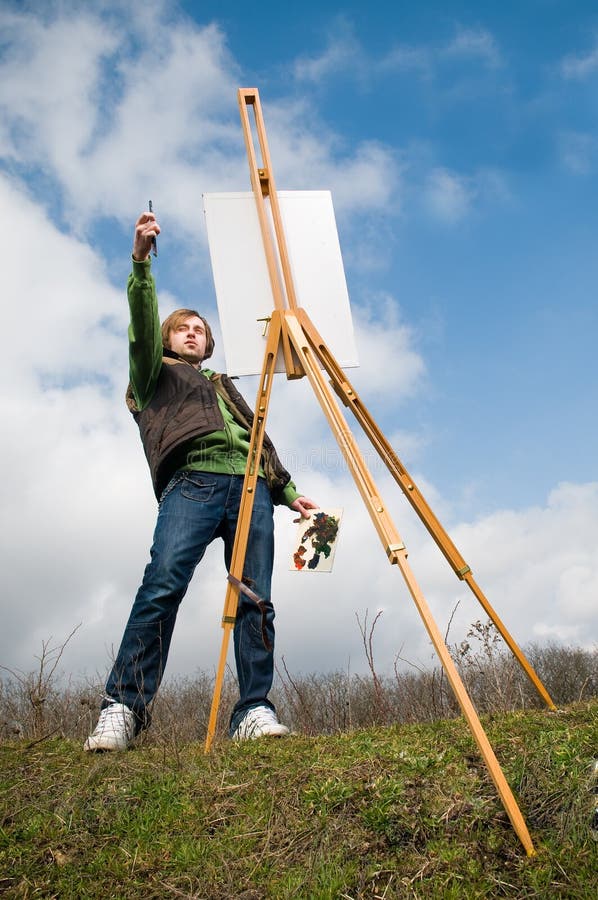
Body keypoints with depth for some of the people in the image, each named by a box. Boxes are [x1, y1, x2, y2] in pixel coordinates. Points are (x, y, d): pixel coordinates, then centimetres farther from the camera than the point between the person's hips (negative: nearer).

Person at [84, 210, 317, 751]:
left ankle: (254, 712, -10)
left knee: (255, 598, -10)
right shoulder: (156, 375, 26)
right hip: (193, 481, -4)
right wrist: (141, 262, -6)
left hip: (251, 486, 4)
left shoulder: (225, 386, 38)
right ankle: (124, 708, -23)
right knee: (163, 585, -23)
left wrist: (288, 491, 18)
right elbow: (143, 324, 8)